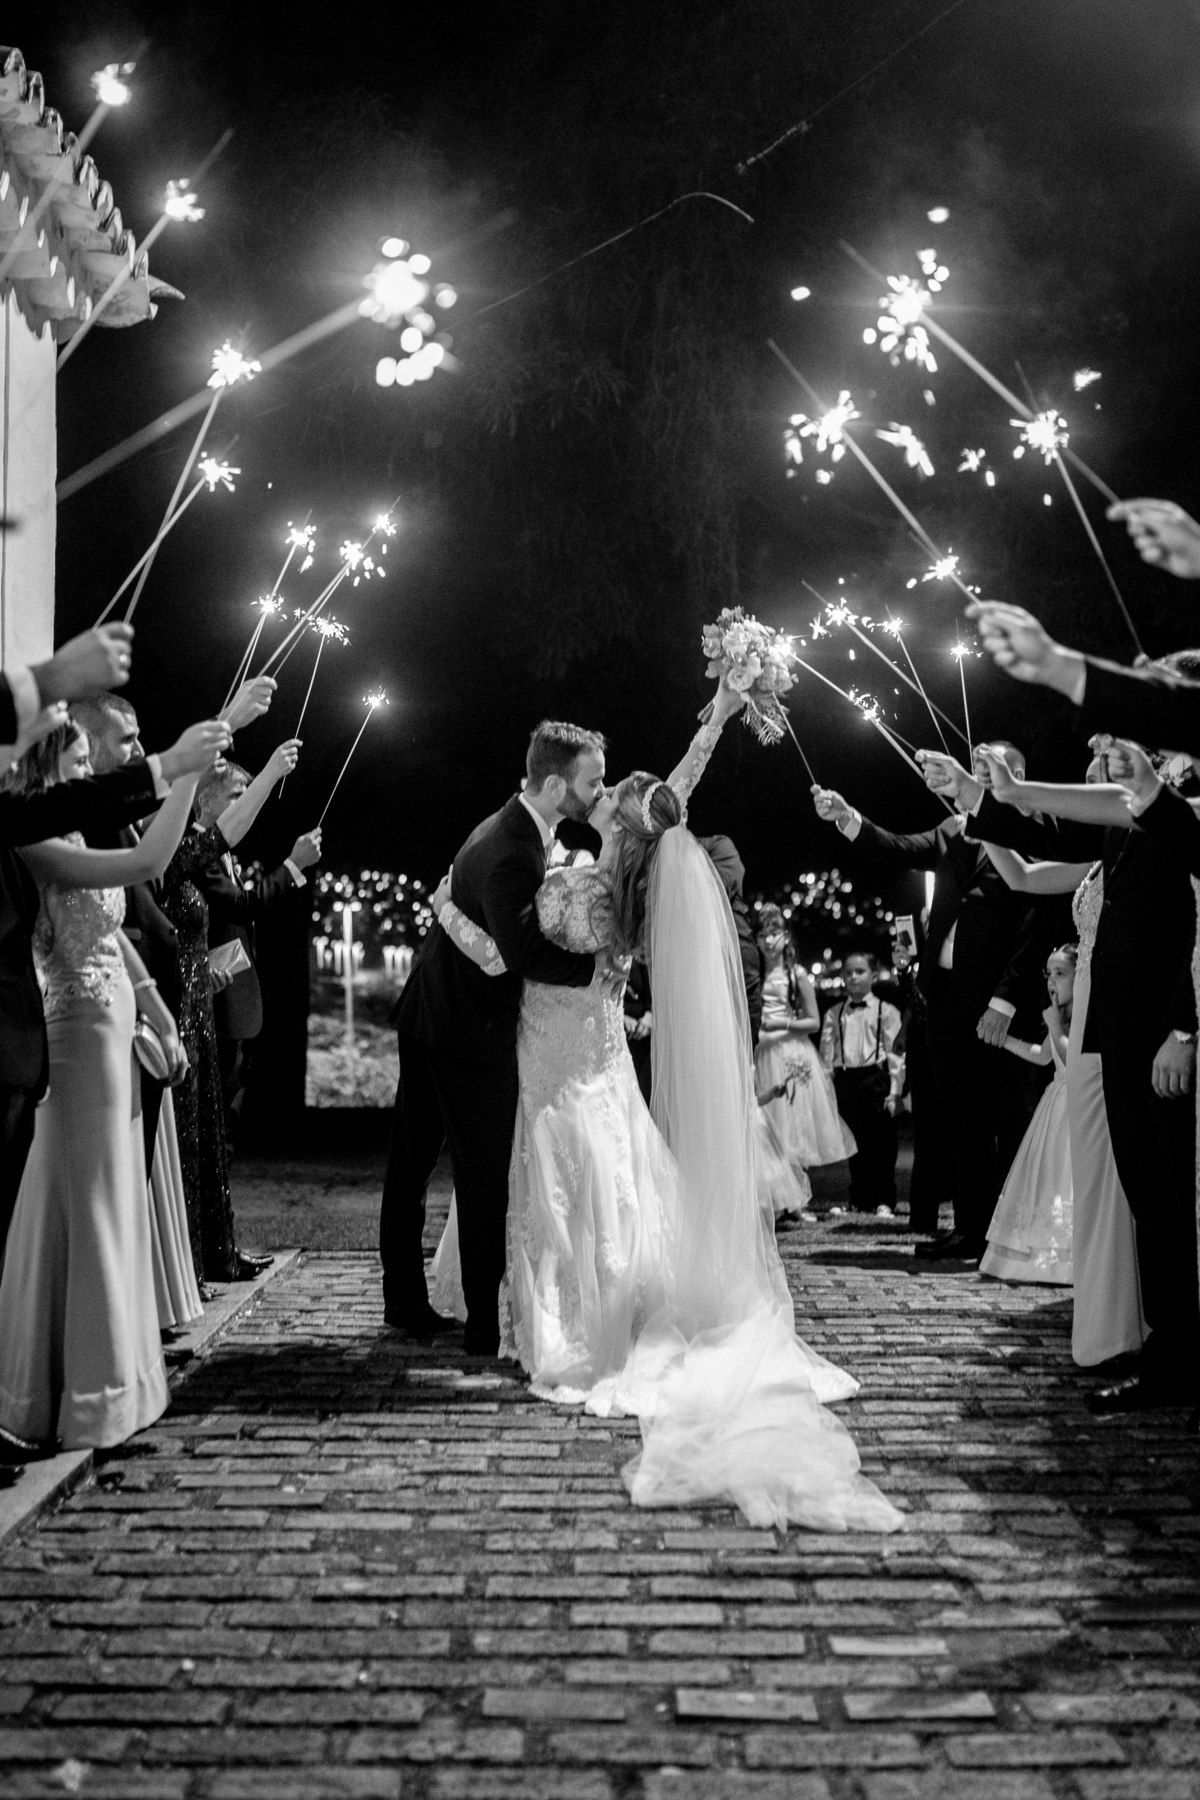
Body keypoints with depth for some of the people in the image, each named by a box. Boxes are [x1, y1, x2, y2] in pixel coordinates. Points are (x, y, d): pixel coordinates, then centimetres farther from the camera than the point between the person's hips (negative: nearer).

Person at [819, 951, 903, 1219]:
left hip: (876, 1079, -3)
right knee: (855, 1143, 7)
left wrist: (895, 1091, -7)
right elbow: (827, 1054, 9)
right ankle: (859, 1200, 16)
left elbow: (895, 1053, -2)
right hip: (845, 1081, 3)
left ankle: (883, 1201, 7)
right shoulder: (834, 1014, 11)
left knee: (881, 1143, -1)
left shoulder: (885, 1011, 2)